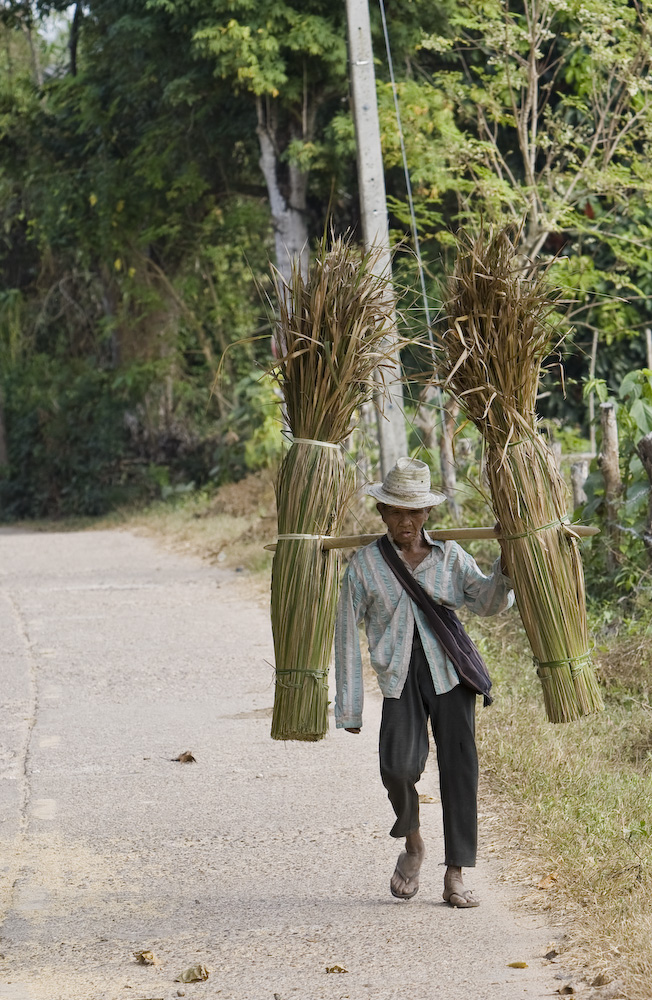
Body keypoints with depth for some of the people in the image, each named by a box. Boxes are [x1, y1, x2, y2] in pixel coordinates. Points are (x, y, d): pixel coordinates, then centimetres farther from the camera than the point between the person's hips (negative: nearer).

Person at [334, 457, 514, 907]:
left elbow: (490, 600, -4)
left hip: (451, 671, 1)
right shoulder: (364, 565, 6)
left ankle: (455, 877, 0)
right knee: (398, 766, -21)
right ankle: (412, 843, 10)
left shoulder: (451, 557, 10)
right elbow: (347, 636, 6)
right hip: (401, 678, -1)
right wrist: (349, 708, 2)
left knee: (459, 766, -8)